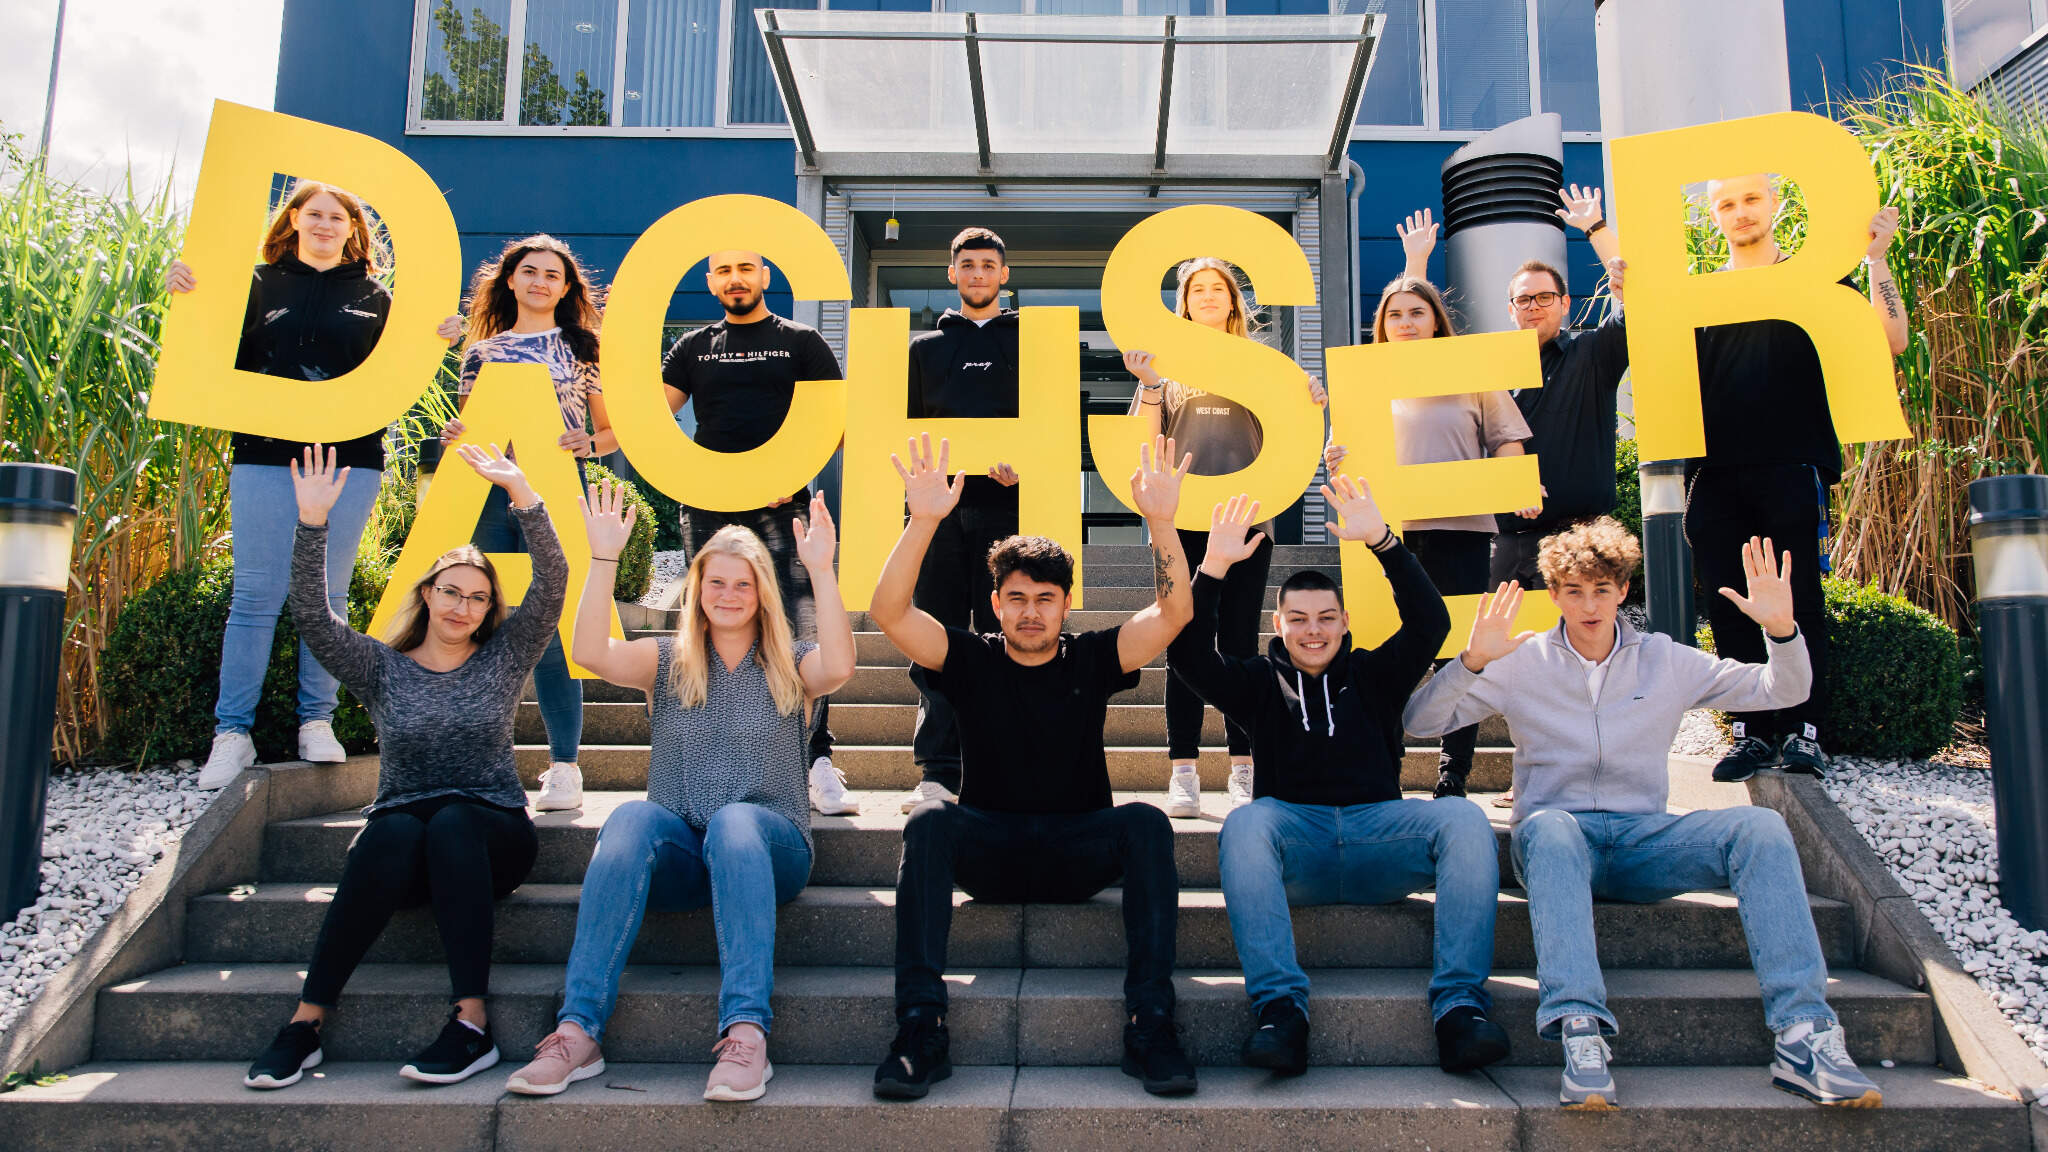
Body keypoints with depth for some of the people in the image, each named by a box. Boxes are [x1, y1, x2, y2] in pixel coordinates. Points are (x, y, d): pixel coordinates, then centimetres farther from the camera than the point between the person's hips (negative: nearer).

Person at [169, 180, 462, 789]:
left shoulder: (372, 295, 14)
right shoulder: (260, 284, 12)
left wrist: (435, 341, -7)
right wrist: (190, 299, -9)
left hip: (349, 460, 1)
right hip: (266, 456, -1)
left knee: (328, 595, 4)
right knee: (257, 595, -2)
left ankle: (317, 721, 13)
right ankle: (232, 732, 5)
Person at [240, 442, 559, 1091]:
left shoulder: (503, 660, 9)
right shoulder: (383, 669, 10)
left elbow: (552, 583, -4)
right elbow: (312, 617, -5)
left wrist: (520, 492, -15)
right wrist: (312, 523, -16)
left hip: (492, 836, 0)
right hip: (402, 851, 1)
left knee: (452, 823, -35)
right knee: (393, 830, -34)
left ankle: (472, 1025, -38)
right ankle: (306, 1022, -30)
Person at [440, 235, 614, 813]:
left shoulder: (582, 350, 12)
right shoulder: (481, 352, 17)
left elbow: (613, 430, 12)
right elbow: (468, 429, 22)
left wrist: (589, 444, -8)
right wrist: (456, 438, 0)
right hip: (488, 496, 3)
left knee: (552, 631, -6)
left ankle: (563, 765, 1)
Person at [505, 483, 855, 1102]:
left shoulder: (789, 664, 11)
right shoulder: (669, 662, 15)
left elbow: (839, 667, -14)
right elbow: (593, 653, -5)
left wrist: (821, 570, -20)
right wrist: (604, 558, -11)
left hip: (765, 847, -1)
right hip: (678, 858, 2)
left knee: (734, 819, -36)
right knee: (631, 817, -32)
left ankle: (746, 1031, -47)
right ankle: (578, 1030, -38)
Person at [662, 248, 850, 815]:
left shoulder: (801, 342, 10)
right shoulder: (693, 348, 18)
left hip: (781, 506, -3)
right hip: (708, 507, 3)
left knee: (802, 631, -16)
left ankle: (817, 761, -14)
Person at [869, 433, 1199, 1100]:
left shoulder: (1092, 659, 5)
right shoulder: (971, 661, 4)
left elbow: (1174, 612, -8)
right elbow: (889, 613, -11)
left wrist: (1161, 522, -22)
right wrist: (923, 522, -23)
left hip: (1080, 853, 0)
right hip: (986, 851, 0)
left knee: (1147, 822, -29)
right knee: (929, 821, -31)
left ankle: (1149, 1022, -30)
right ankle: (921, 1027, -33)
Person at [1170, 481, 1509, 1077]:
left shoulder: (1372, 675, 20)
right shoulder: (1260, 682, 18)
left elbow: (1430, 623, 4)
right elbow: (1188, 655, 2)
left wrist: (1382, 540, -6)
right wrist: (1213, 567, -9)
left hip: (1378, 832, 1)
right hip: (1295, 839, -1)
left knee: (1464, 818, -26)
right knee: (1244, 823, -34)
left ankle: (1460, 1004, -31)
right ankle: (1280, 1007, -40)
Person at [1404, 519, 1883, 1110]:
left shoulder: (1666, 661, 13)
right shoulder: (1522, 663, 6)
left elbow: (1782, 691, 12)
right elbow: (1419, 722, -2)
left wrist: (1781, 629, -8)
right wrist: (1471, 662, -19)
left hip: (1644, 839, 3)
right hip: (1557, 838, -2)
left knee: (1761, 827, -24)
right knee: (1547, 826, -39)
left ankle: (1803, 1038, -30)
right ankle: (1581, 1035, -50)